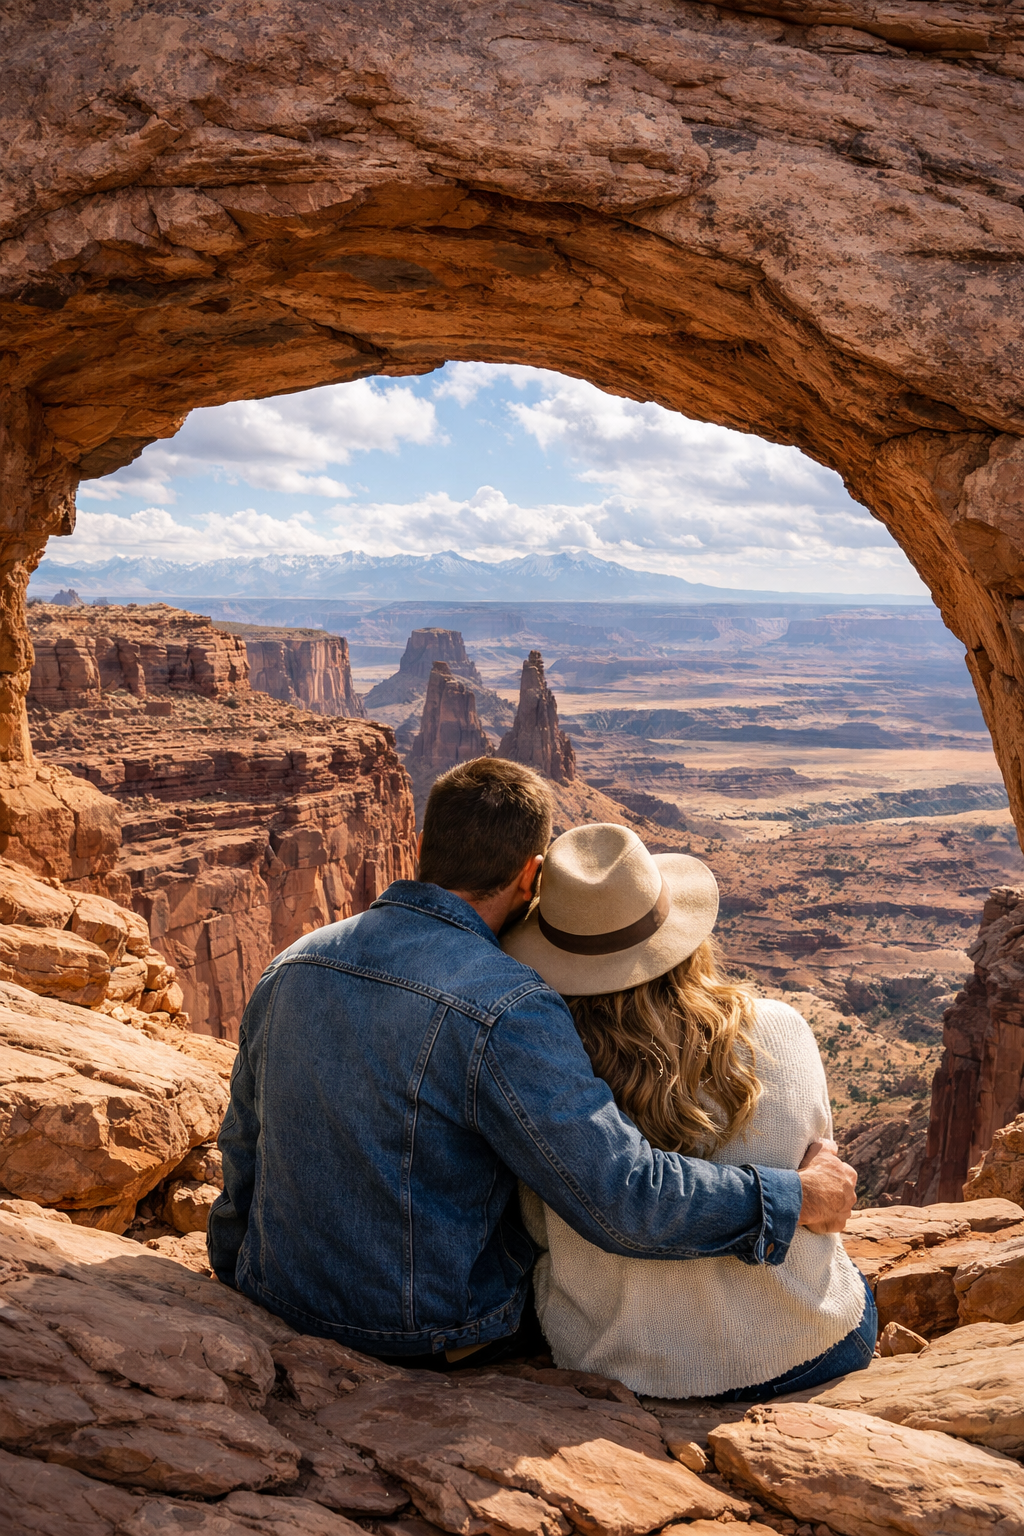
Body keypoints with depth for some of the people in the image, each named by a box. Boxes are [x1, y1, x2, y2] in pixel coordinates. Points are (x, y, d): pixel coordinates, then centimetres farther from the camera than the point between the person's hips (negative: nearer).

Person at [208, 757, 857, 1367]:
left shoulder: (289, 967, -4)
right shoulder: (505, 1009, -27)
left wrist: (233, 1282, 25)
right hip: (435, 1343, -6)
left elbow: (242, 1152, 8)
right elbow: (625, 1199, -28)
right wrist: (799, 1195, -14)